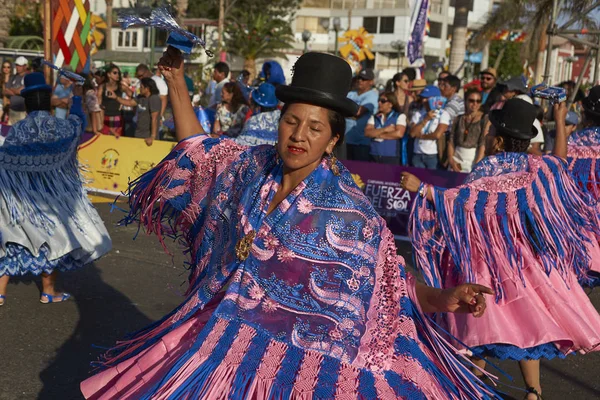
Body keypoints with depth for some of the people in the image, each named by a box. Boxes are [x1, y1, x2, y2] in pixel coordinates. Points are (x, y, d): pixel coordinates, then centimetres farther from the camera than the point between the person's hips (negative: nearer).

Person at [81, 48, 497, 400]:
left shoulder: (347, 209, -15)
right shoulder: (253, 166, -1)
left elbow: (391, 279, -12)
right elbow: (197, 148, 16)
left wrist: (443, 297, -30)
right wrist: (176, 82, 13)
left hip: (293, 352, -5)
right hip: (219, 337, 5)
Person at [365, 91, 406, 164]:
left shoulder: (400, 116, 1)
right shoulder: (374, 117, 13)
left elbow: (399, 133, -13)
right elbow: (367, 133, -1)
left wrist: (379, 135, -3)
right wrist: (385, 129, -11)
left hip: (391, 157, -3)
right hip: (374, 156, 4)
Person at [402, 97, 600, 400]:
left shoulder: (489, 169, -15)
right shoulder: (537, 168, 0)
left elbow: (462, 200, -26)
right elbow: (560, 159, 20)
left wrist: (421, 188, -26)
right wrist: (560, 121, 29)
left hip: (488, 257, -4)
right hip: (525, 255, 4)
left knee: (485, 317, 9)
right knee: (524, 317, 10)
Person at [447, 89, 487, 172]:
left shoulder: (485, 119, -1)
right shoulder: (459, 119, 10)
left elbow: (484, 143, -10)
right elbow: (451, 141, 7)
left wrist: (477, 165, -18)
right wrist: (451, 160, -5)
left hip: (475, 158, -3)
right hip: (457, 157, 3)